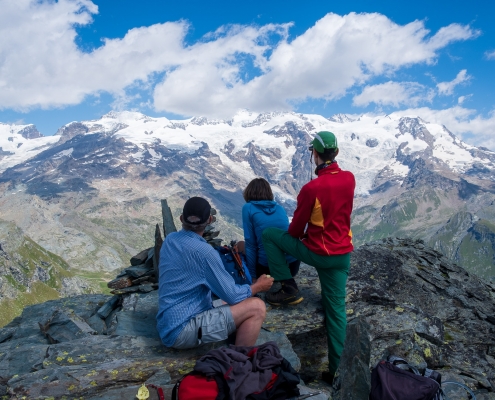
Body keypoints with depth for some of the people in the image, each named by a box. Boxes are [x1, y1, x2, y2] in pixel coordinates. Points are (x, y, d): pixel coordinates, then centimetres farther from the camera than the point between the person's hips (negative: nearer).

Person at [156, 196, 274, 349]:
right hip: (182, 329, -9)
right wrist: (258, 286, 4)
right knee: (256, 307, -15)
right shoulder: (203, 251, -20)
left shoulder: (169, 240, 5)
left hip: (168, 325, 9)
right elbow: (232, 296, -13)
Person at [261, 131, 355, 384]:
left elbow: (296, 228, -7)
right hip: (343, 255, 6)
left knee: (270, 235, 12)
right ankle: (337, 369, 21)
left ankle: (288, 288, 9)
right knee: (336, 310, 14)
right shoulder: (349, 179, -2)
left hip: (317, 253, -6)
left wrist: (301, 236, 13)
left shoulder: (311, 188, -20)